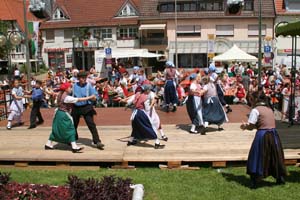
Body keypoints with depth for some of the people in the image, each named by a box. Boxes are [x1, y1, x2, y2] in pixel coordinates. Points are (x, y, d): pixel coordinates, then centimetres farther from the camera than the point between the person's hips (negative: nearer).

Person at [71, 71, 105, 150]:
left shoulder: (88, 86, -6)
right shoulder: (75, 85, 1)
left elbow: (95, 95, -7)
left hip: (86, 108, -4)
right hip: (76, 107, 4)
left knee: (91, 124, -12)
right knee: (73, 124, 17)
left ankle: (97, 141, -12)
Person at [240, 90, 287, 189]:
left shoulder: (255, 110, -8)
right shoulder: (269, 109, 14)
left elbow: (251, 126, -11)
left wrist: (244, 126, 10)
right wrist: (248, 125, 19)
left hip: (262, 135, -7)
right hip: (274, 134, 7)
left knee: (257, 158, 4)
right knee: (275, 156, 20)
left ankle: (254, 182, 6)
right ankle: (280, 178, 31)